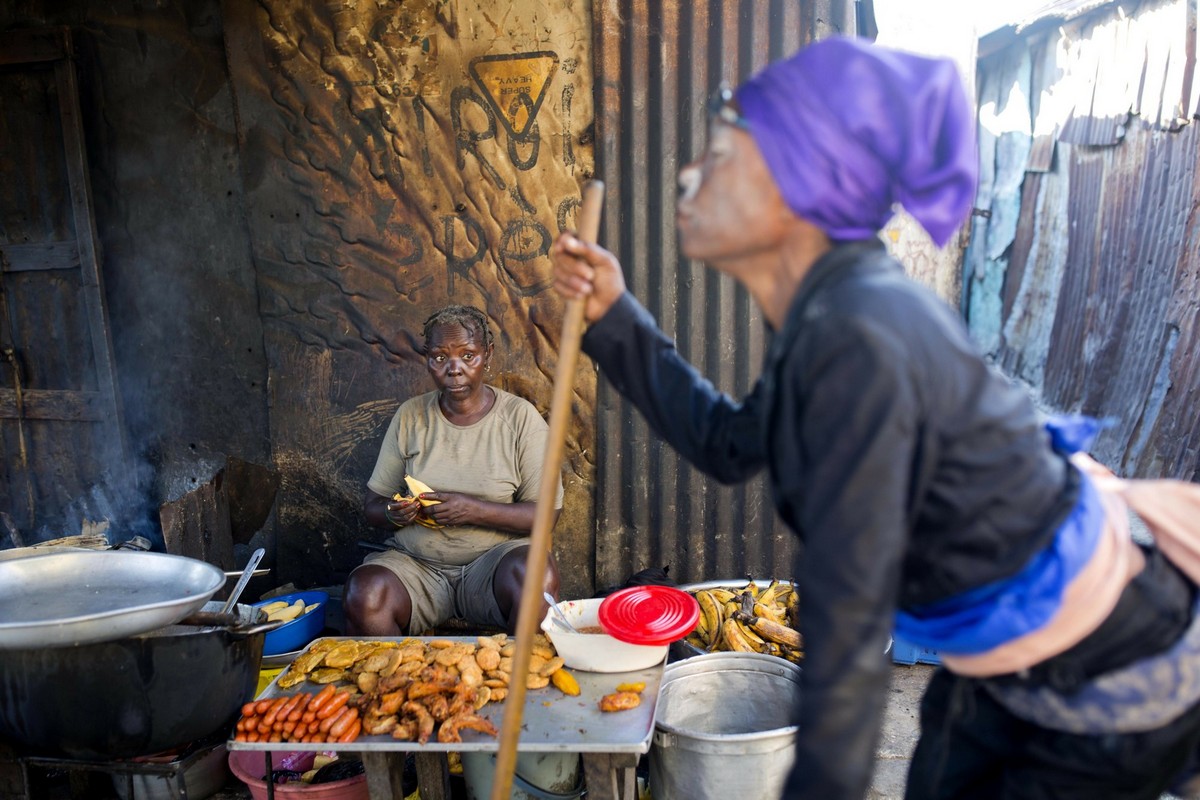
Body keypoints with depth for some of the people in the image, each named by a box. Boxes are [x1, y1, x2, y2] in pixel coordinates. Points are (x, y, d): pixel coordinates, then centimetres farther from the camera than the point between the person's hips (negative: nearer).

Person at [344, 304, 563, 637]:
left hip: (496, 555, -1)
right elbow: (372, 505, 10)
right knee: (363, 596, -29)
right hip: (415, 563, 2)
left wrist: (473, 510, -20)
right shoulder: (410, 416, 6)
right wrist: (393, 514, -15)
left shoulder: (520, 417, -1)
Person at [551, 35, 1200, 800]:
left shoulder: (860, 343, -34)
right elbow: (729, 445, 7)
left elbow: (848, 635, -32)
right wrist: (614, 317, 1)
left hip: (1110, 684, -8)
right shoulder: (828, 313, -6)